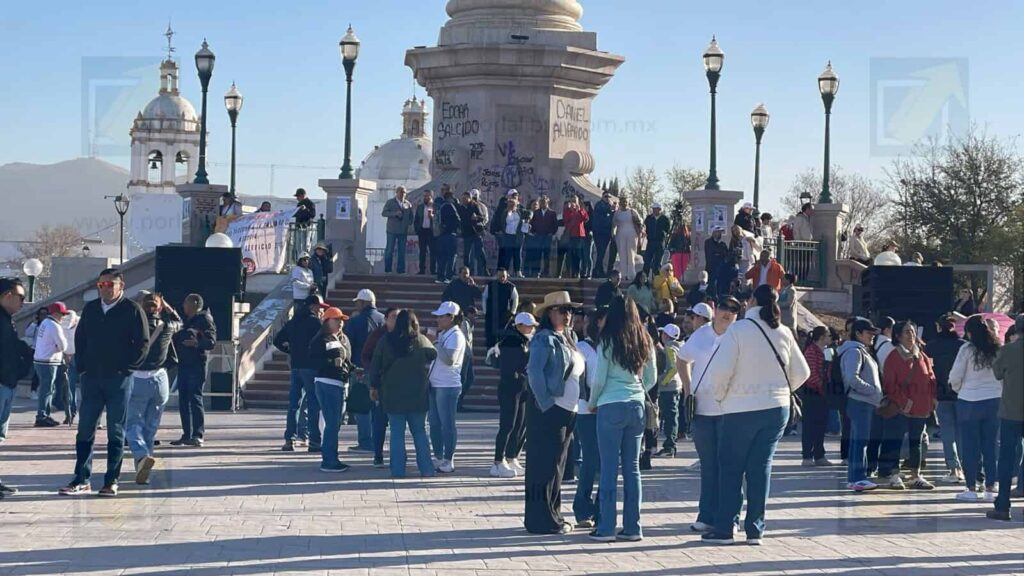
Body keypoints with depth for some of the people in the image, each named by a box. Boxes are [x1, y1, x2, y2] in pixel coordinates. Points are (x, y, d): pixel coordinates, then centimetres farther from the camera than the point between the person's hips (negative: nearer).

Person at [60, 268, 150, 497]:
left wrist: (125, 367, -9)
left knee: (116, 433, 2)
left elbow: (142, 343, -6)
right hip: (91, 379, 5)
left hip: (118, 380, -4)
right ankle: (81, 480, 8)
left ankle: (111, 481, 6)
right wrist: (82, 366, 6)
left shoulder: (132, 310, -4)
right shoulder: (90, 309, 11)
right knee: (85, 430, 3)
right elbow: (79, 339, 17)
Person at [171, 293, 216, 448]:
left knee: (195, 398, -13)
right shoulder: (186, 320, 21)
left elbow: (212, 341, -15)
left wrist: (197, 343, -30)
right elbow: (177, 339, 30)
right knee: (183, 399, 8)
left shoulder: (205, 319, -4)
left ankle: (198, 435, -15)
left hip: (197, 364, -9)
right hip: (183, 364, 9)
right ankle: (187, 434, 13)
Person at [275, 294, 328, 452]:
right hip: (311, 367, -7)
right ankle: (314, 441, -6)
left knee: (293, 403, 8)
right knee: (313, 404, -4)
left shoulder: (292, 322, 15)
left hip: (295, 366, 7)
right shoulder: (314, 322, -7)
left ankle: (290, 439, 6)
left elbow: (277, 340, 18)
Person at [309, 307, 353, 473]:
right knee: (332, 424, -9)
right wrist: (332, 362, -27)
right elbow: (314, 359, -16)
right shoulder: (320, 339, -7)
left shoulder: (344, 339, 17)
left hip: (342, 384, 8)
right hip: (327, 384, -8)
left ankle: (330, 458, 21)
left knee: (335, 424, 13)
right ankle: (328, 462, -6)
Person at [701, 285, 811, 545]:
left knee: (731, 468, 5)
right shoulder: (783, 333, 3)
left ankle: (724, 529, 5)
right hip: (777, 409, 4)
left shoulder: (738, 330, -11)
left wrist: (720, 395, 1)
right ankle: (755, 529, 9)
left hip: (741, 409, -4)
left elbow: (719, 370, -17)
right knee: (761, 467, 9)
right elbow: (801, 372, 11)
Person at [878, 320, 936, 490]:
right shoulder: (894, 357, -6)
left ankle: (916, 476, 19)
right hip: (901, 409, -6)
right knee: (895, 441, -4)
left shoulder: (922, 357, 11)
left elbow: (931, 379, 13)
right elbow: (890, 384, -10)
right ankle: (893, 476, 2)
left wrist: (932, 399, -1)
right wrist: (903, 401, -17)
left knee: (917, 442, 12)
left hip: (921, 408, 6)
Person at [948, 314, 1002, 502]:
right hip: (994, 401, 3)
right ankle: (990, 488, 11)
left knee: (970, 446, 4)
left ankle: (971, 489, 6)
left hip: (969, 402, -3)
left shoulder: (967, 349, -9)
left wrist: (957, 389, 13)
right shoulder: (998, 350, 1)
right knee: (990, 446, 10)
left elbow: (955, 377, -6)